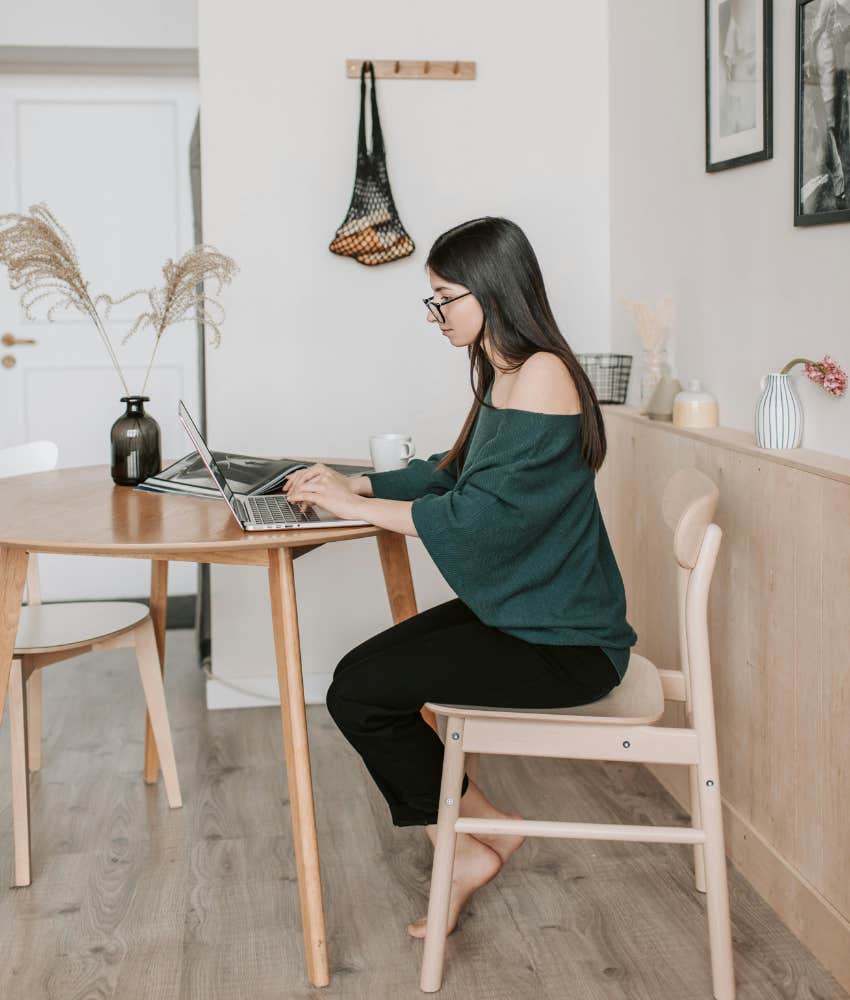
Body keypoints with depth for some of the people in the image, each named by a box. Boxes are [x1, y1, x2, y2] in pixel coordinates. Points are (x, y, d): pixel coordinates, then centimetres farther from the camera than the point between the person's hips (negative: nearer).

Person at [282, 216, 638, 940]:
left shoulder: (542, 377, -20)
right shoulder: (503, 377, 12)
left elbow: (483, 516, -24)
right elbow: (453, 475, 19)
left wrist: (355, 505, -16)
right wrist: (356, 483, 6)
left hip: (562, 646, -10)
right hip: (513, 611, 10)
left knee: (360, 692, -13)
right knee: (359, 675, 1)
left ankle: (477, 838, 9)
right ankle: (463, 847, 11)